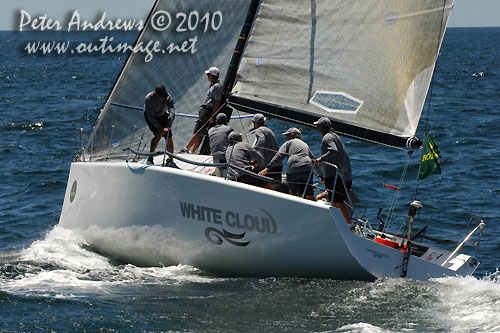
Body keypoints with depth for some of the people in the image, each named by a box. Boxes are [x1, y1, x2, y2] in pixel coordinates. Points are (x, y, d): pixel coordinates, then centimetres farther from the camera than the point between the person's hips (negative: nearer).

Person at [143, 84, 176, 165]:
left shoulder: (168, 98, -25)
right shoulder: (148, 98, -32)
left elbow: (172, 111, -33)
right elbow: (151, 116, -31)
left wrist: (169, 125, -48)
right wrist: (159, 128, -39)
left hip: (162, 116, 4)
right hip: (150, 117, -3)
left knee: (169, 138, -3)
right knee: (158, 135, -25)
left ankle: (171, 161, 10)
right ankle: (150, 158, -14)